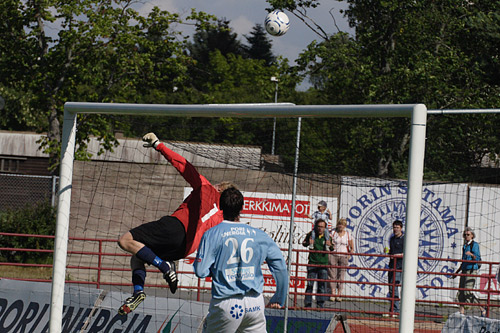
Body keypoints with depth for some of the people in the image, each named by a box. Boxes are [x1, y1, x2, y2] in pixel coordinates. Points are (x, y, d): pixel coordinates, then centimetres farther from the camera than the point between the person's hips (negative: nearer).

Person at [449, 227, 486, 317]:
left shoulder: (474, 245, -4)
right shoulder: (465, 246, 18)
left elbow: (477, 258, -14)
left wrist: (471, 254, -33)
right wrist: (456, 272, 26)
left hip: (471, 271, -8)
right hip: (464, 271, 8)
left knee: (468, 292, -16)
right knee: (460, 293, 1)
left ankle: (482, 309, -8)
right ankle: (462, 311, 4)